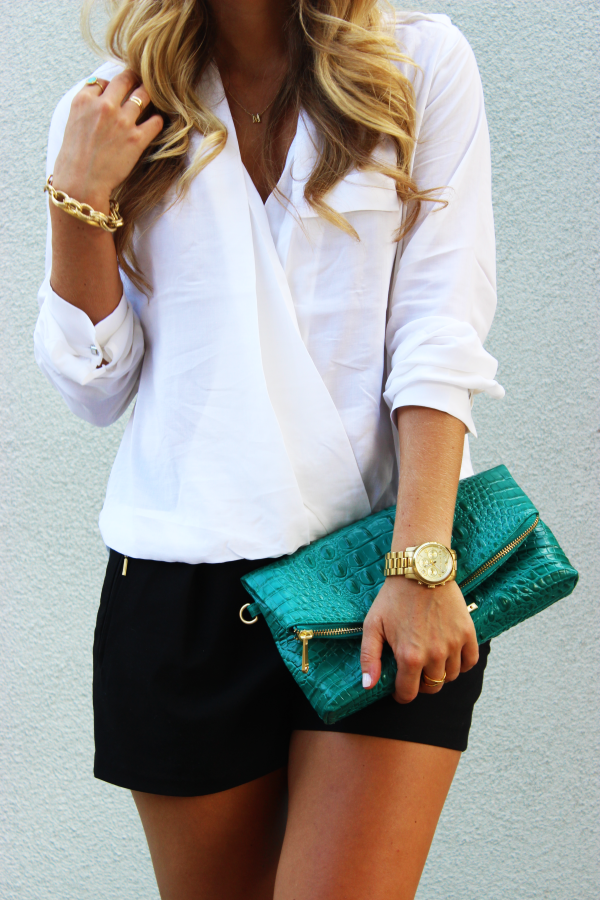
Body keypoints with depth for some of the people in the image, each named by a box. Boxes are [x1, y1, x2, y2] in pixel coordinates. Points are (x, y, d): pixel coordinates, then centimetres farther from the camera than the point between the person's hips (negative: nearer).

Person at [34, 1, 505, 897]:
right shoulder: (108, 114, 9)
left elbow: (441, 336, -5)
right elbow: (95, 388, 7)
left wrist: (422, 567, -14)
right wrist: (81, 200, -5)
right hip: (181, 579, 2)